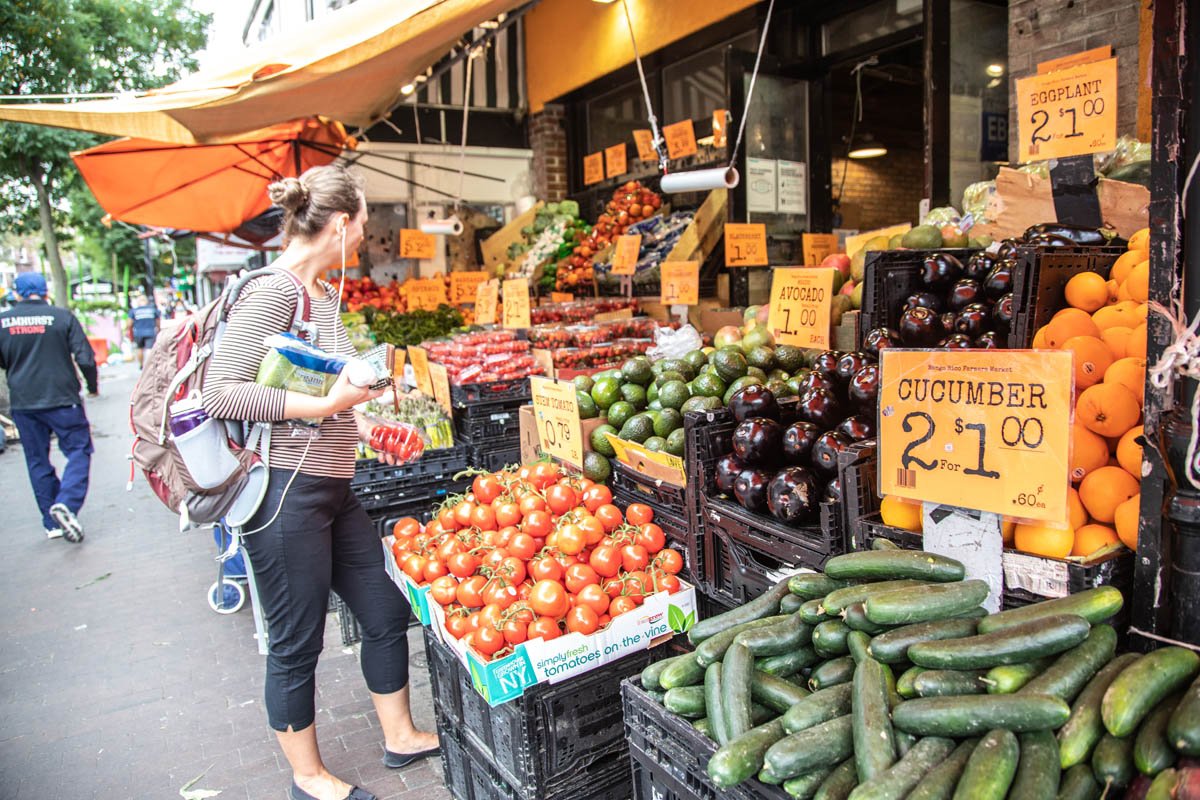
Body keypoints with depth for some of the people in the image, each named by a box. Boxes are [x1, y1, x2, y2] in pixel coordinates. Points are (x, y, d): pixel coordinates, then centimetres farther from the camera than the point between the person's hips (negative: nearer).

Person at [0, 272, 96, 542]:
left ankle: (53, 523, 15)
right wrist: (92, 385, 8)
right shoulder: (62, 316, -6)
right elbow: (85, 358, -9)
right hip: (62, 399, -3)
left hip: (22, 402, 3)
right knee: (78, 451, 4)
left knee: (37, 461, 11)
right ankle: (66, 503, -19)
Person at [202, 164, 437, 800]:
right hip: (286, 492, -9)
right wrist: (325, 405, -23)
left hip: (334, 488, 9)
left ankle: (400, 736, 38)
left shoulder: (323, 293, 11)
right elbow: (219, 394, -22)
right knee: (296, 645, 9)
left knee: (387, 613, 17)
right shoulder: (272, 291, -16)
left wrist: (352, 414, 18)